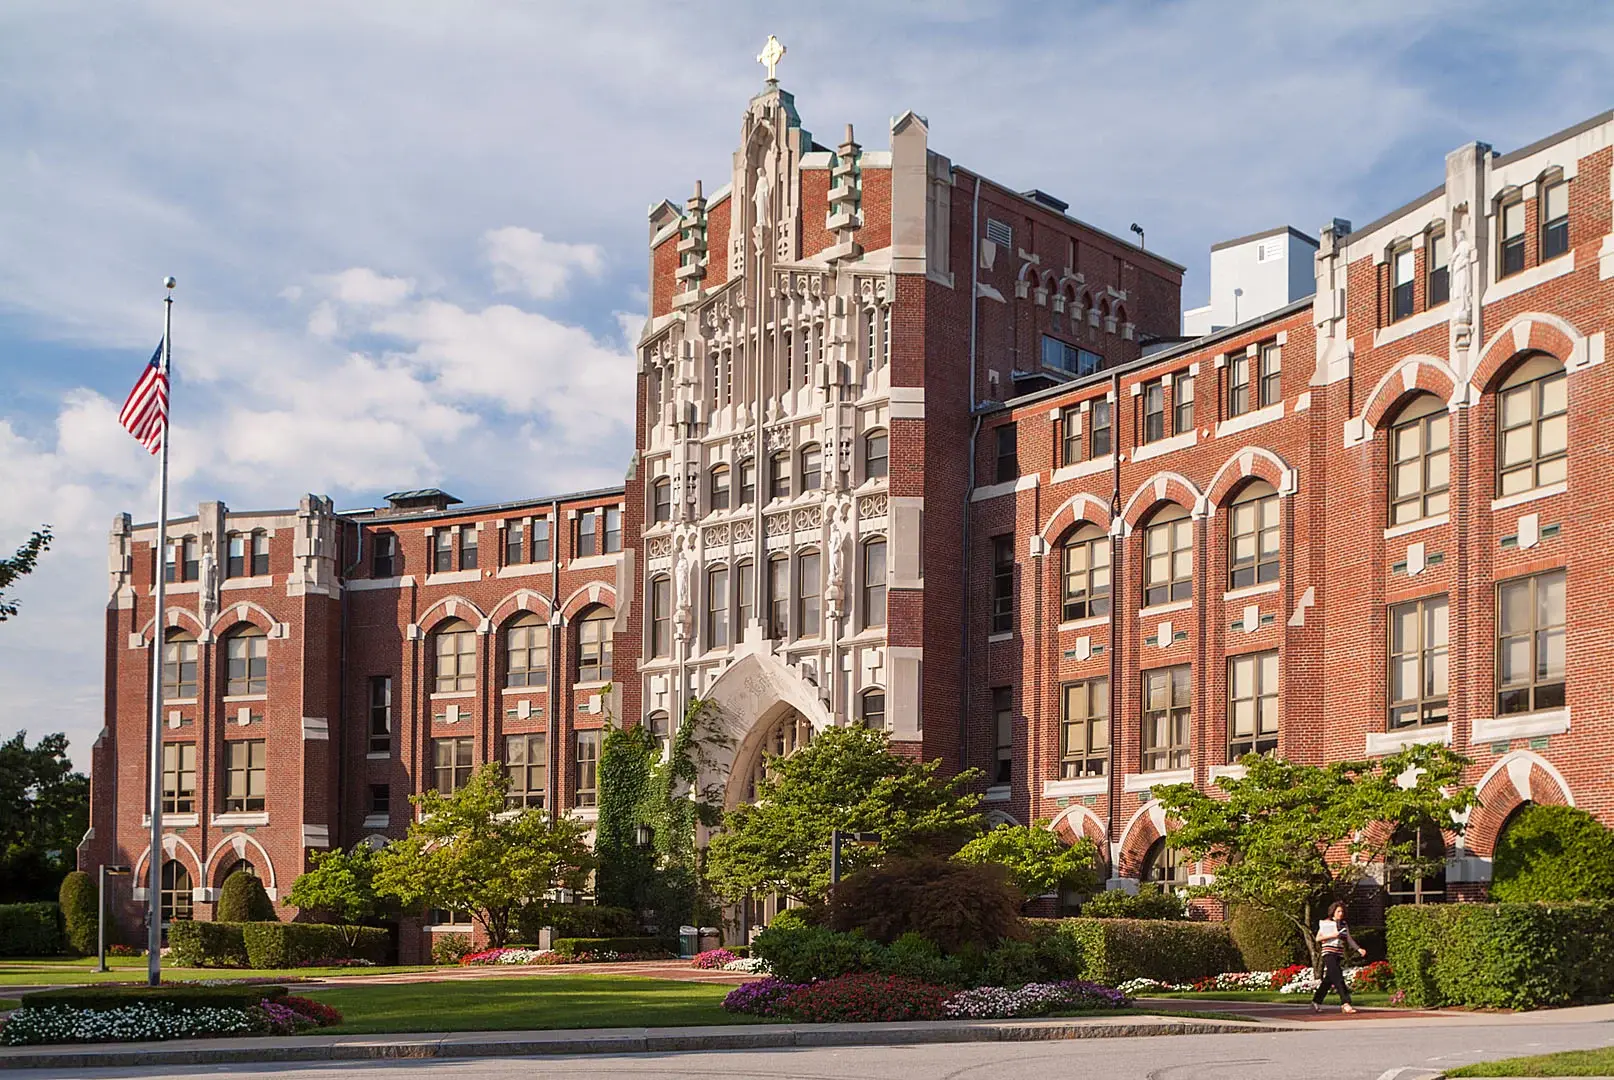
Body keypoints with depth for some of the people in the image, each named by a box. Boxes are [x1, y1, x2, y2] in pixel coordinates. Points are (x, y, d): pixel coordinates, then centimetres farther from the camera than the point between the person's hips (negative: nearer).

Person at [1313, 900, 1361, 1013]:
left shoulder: (1343, 924, 14)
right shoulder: (1326, 923, -2)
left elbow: (1349, 939, 9)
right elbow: (1318, 938, -6)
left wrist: (1358, 949, -6)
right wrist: (1332, 935, -16)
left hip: (1339, 955, 6)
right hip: (1329, 953, -6)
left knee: (1329, 980, 9)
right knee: (1338, 979, -16)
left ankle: (1316, 1002, 21)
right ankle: (1346, 1003, -23)